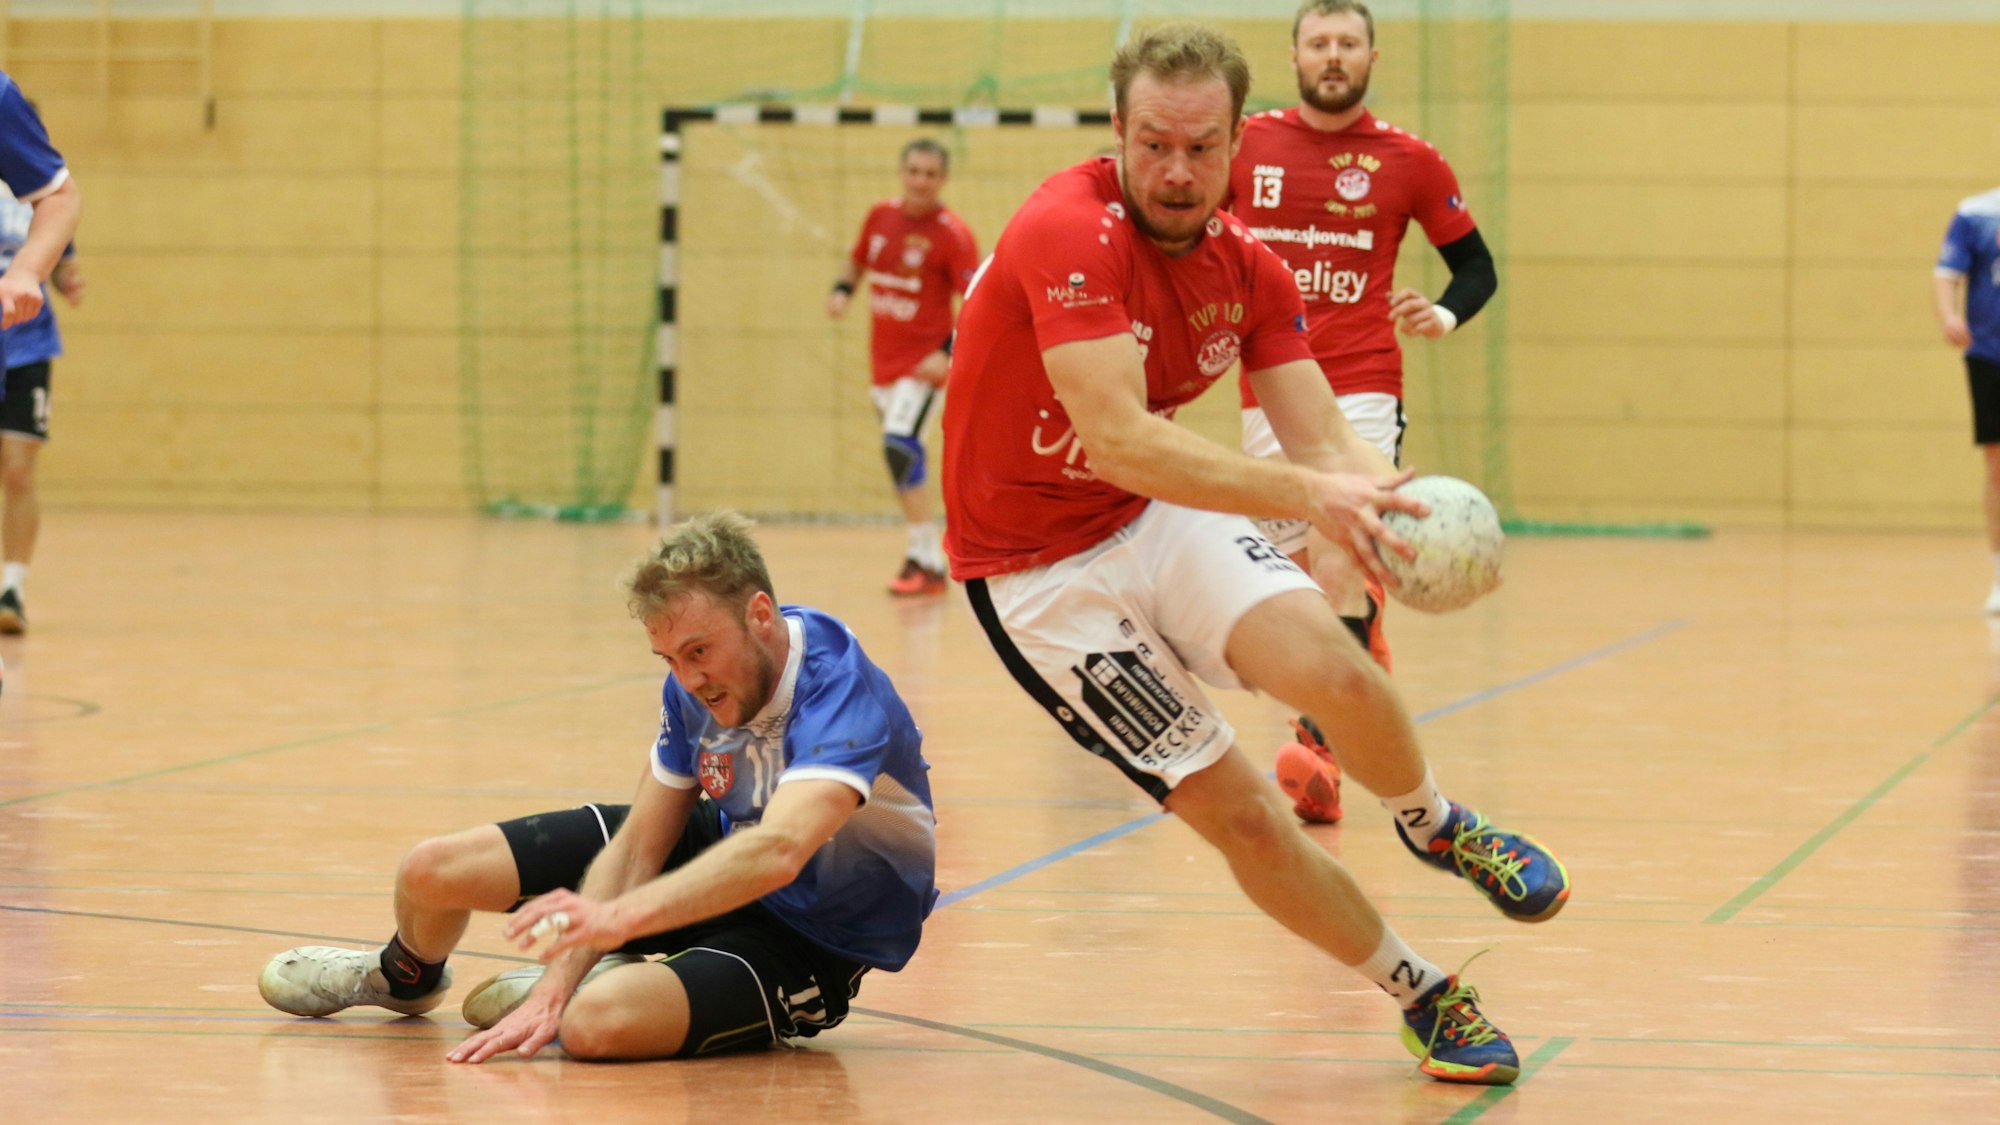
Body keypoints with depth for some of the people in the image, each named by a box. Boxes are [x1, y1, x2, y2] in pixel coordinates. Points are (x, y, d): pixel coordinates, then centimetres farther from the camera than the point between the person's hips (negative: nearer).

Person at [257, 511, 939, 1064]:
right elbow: (637, 847, -9)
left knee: (596, 1022, -36)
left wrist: (619, 915, -64)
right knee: (433, 870, 2)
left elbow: (777, 854, -52)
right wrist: (557, 986, -20)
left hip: (814, 938, -7)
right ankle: (405, 979, 40)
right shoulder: (696, 686, -12)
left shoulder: (841, 695, -36)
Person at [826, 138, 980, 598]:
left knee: (900, 446, -21)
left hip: (924, 361, -7)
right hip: (884, 360, 7)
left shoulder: (952, 234, -13)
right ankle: (925, 555, 24)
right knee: (901, 457, 12)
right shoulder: (880, 216, 5)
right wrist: (842, 289, 1)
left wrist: (948, 352, -26)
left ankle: (926, 562, -17)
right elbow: (857, 261, 23)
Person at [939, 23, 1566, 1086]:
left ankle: (1435, 826, 5)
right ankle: (1423, 998, 11)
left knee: (1328, 663, -25)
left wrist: (1408, 510, -30)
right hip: (1039, 571, -5)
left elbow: (1321, 440, -7)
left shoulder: (1248, 268, -2)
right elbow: (1116, 440, -35)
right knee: (1240, 814, -9)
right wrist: (1308, 495, -43)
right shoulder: (1069, 234, -25)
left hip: (1163, 516, 5)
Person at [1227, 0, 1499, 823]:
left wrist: (1444, 316, -9)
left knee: (1338, 569, -19)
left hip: (1361, 391, -3)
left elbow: (1477, 266, 10)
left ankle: (1322, 753, -25)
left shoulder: (1407, 161, 1)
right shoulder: (1246, 145, 5)